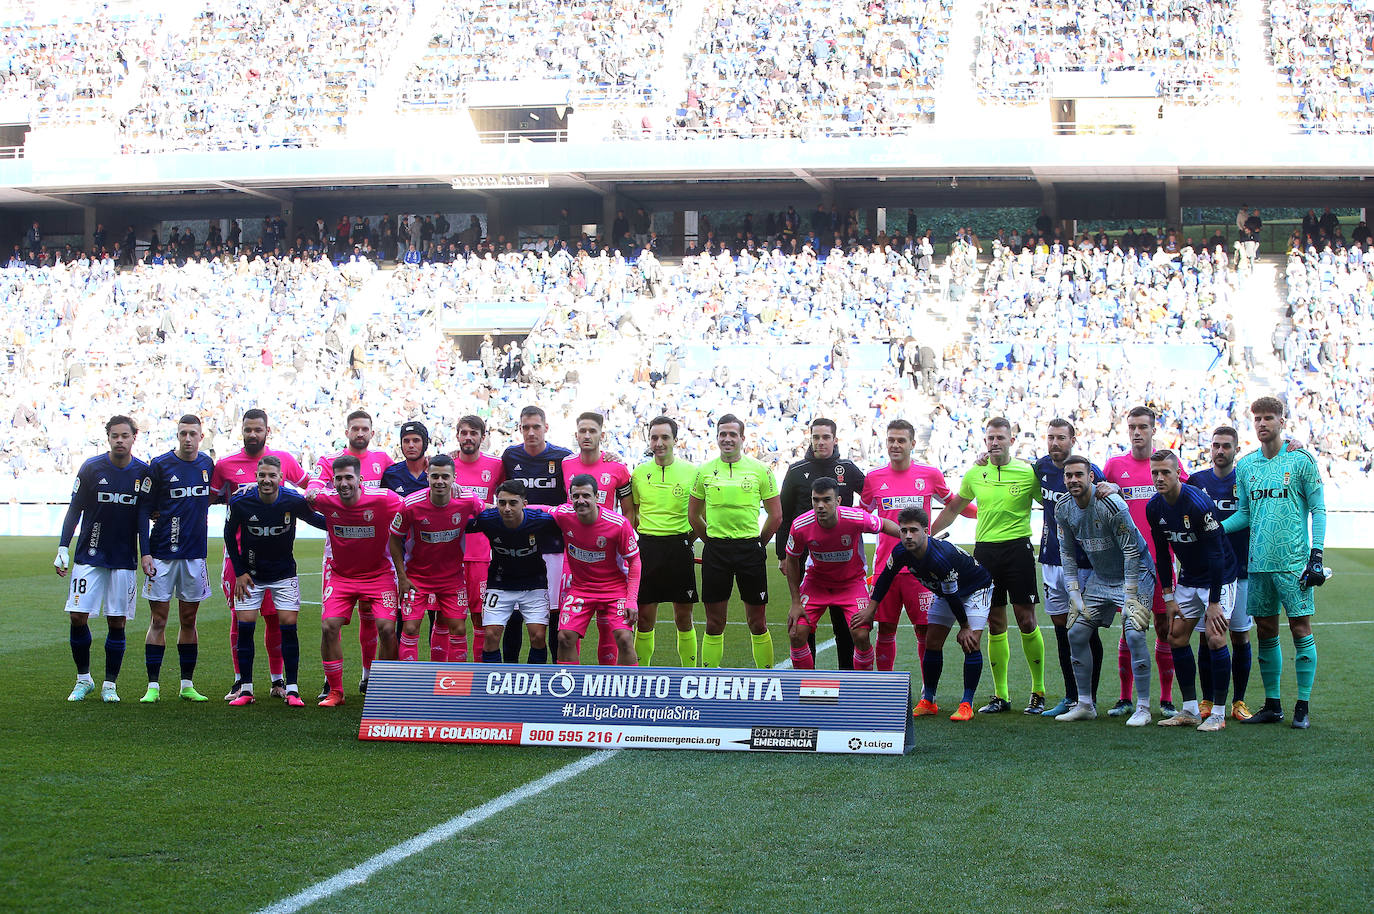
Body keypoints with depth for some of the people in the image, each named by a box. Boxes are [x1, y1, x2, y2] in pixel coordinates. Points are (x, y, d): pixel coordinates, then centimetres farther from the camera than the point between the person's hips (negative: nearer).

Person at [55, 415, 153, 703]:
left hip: (124, 559, 1)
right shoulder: (91, 468, -3)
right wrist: (63, 549, -3)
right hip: (89, 557, -1)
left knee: (117, 622, 1)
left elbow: (143, 516, 4)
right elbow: (74, 510, 2)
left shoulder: (143, 472, 1)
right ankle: (83, 679, 12)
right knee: (78, 617, -6)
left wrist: (145, 554, -5)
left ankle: (109, 684, 13)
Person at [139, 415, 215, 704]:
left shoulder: (207, 464, 8)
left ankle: (187, 685, 16)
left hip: (195, 552, 4)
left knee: (189, 620, 9)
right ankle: (153, 686, 3)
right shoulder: (160, 464, -4)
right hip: (163, 550, -4)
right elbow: (147, 507, -1)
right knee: (158, 619, -2)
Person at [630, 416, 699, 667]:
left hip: (679, 546, -1)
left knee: (684, 618, 3)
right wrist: (645, 536, 5)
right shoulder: (638, 473, 6)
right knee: (645, 616, 2)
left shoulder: (691, 472, 0)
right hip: (647, 547, 2)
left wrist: (686, 540, 2)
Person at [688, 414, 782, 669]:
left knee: (757, 622, 2)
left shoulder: (760, 470, 1)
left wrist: (758, 543, 6)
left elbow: (775, 514, 6)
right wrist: (712, 542, 11)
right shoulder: (705, 471, 6)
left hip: (750, 549, -1)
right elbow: (693, 514, 15)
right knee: (714, 622, 4)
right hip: (715, 550, 1)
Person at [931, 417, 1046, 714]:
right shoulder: (974, 475, 8)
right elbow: (953, 509, 21)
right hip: (985, 550, 3)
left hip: (1018, 548, -3)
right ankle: (1000, 695, 12)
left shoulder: (1028, 473, -3)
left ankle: (1038, 692, 8)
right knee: (995, 625, 5)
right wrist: (926, 533, 20)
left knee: (1026, 622, -4)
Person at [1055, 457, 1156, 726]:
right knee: (1077, 633, 1)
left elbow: (1131, 550, -21)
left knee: (1134, 635, -19)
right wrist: (1074, 593, 0)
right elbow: (1067, 552, 6)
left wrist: (1130, 596, -22)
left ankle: (1143, 708, -11)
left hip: (1134, 573, -7)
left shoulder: (1111, 504, -25)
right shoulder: (1063, 508, -5)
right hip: (1100, 577, 7)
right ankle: (1085, 705, 12)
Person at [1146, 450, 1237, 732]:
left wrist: (1214, 603, -23)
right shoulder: (1154, 508, -5)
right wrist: (1169, 597, 3)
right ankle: (1190, 711, 10)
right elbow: (1162, 554, 6)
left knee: (1214, 638, -16)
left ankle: (1217, 714, -8)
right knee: (1176, 637, 3)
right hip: (1188, 579, 7)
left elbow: (1216, 554, -23)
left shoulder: (1198, 503, -26)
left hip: (1219, 577, -7)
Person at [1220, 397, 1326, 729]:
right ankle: (1272, 705, 17)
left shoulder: (1300, 460, -1)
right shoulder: (1245, 465, 11)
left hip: (1293, 561, -4)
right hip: (1259, 562, 4)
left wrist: (1317, 554, -9)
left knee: (1300, 628, -3)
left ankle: (1302, 707, 4)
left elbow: (1318, 509, -1)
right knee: (1266, 632, 8)